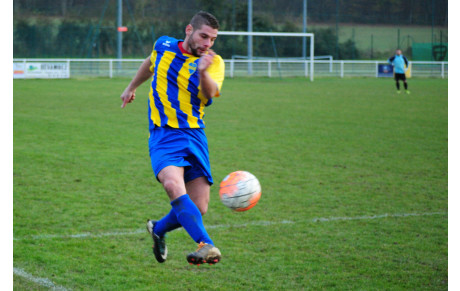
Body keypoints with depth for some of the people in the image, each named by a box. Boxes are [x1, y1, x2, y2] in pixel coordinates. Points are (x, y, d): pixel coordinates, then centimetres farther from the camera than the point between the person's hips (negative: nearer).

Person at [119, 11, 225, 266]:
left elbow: (210, 94, -21)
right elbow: (150, 63, 30)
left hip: (195, 135, 1)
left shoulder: (213, 62, -1)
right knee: (174, 185, -30)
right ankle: (206, 245, -39)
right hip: (164, 134, -1)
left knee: (198, 208, -1)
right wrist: (131, 87, 39)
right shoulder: (163, 46, 5)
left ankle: (159, 229, 29)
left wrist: (203, 73, -41)